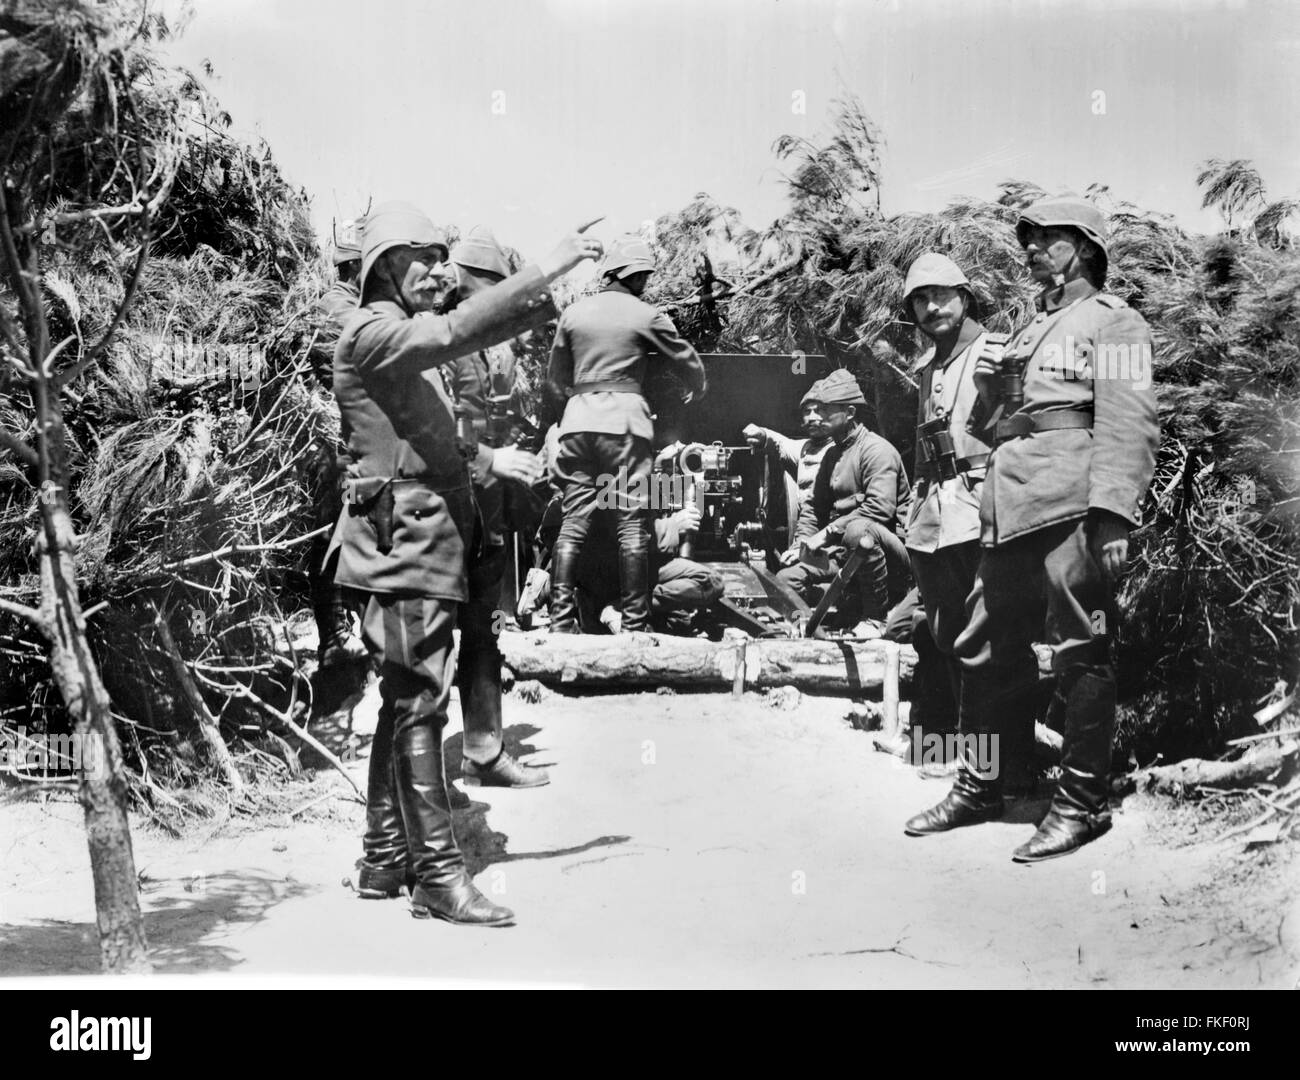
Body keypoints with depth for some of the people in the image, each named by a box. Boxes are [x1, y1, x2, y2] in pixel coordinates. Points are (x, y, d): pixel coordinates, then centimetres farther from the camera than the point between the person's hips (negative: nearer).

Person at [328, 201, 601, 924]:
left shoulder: (406, 342, 22)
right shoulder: (374, 333, -10)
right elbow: (457, 332, -27)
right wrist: (546, 274, -27)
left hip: (428, 544, 10)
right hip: (405, 543, -10)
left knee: (406, 704, 12)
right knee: (419, 706, -11)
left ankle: (386, 861, 20)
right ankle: (440, 876, -10)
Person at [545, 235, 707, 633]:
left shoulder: (573, 313, 11)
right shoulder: (647, 316, 1)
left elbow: (556, 378, 18)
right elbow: (688, 363, 11)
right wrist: (697, 389, 32)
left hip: (577, 419, 4)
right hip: (624, 416, -4)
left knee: (573, 520, 5)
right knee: (632, 523, -2)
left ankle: (561, 618, -1)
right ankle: (634, 622, -3)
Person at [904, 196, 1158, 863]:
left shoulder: (1110, 321, 2)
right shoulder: (1029, 327, 26)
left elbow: (1128, 425, -10)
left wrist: (1113, 513, -21)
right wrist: (991, 390, 10)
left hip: (1071, 506, -8)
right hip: (1009, 507, 8)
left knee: (1080, 652, -4)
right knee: (985, 649, 10)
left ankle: (1083, 803, 4)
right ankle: (980, 787, 20)